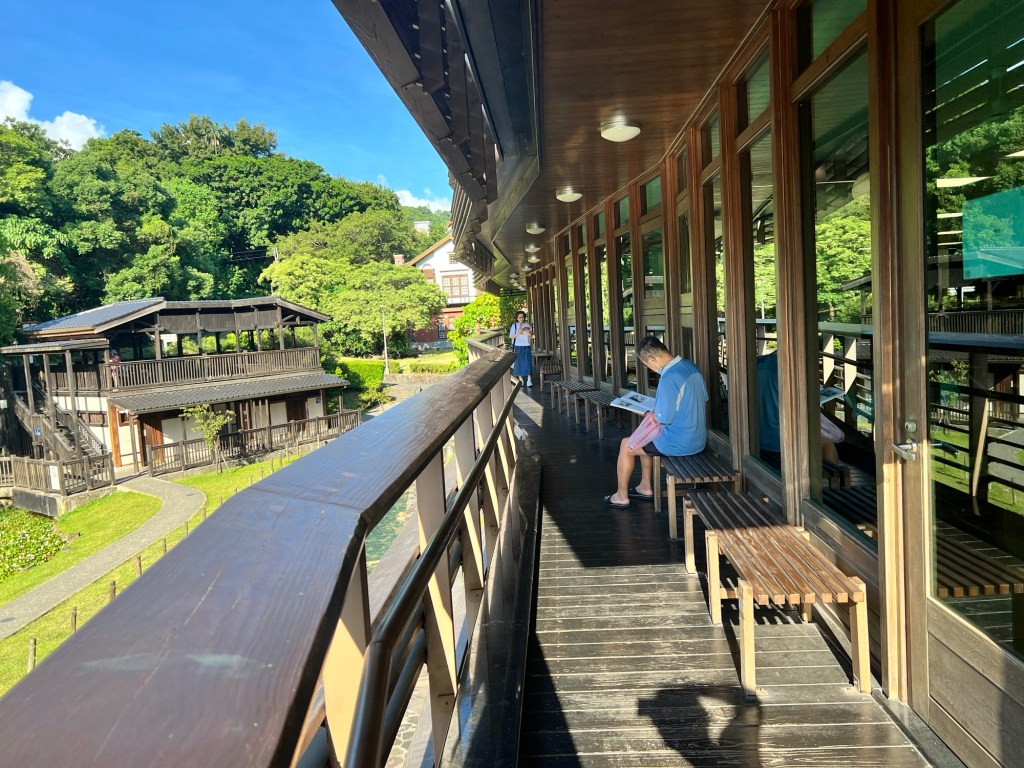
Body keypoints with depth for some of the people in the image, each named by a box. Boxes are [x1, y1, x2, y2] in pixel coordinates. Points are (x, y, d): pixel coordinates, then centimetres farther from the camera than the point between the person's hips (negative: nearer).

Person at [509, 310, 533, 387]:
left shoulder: (527, 325, 5)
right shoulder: (514, 326, -1)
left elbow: (531, 336, 7)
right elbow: (511, 337, -4)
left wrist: (529, 332, -14)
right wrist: (518, 333, -20)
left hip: (526, 346, 1)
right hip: (518, 347, -1)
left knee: (528, 362, -6)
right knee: (519, 363, 2)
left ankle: (529, 380, -8)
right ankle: (520, 379, 13)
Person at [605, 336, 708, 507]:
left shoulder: (669, 379, -27)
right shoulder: (691, 366, 1)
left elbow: (663, 419, -23)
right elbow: (703, 400, 13)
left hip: (680, 444, -9)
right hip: (699, 439, 9)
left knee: (626, 445, 9)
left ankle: (621, 496, 22)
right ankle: (645, 487, 35)